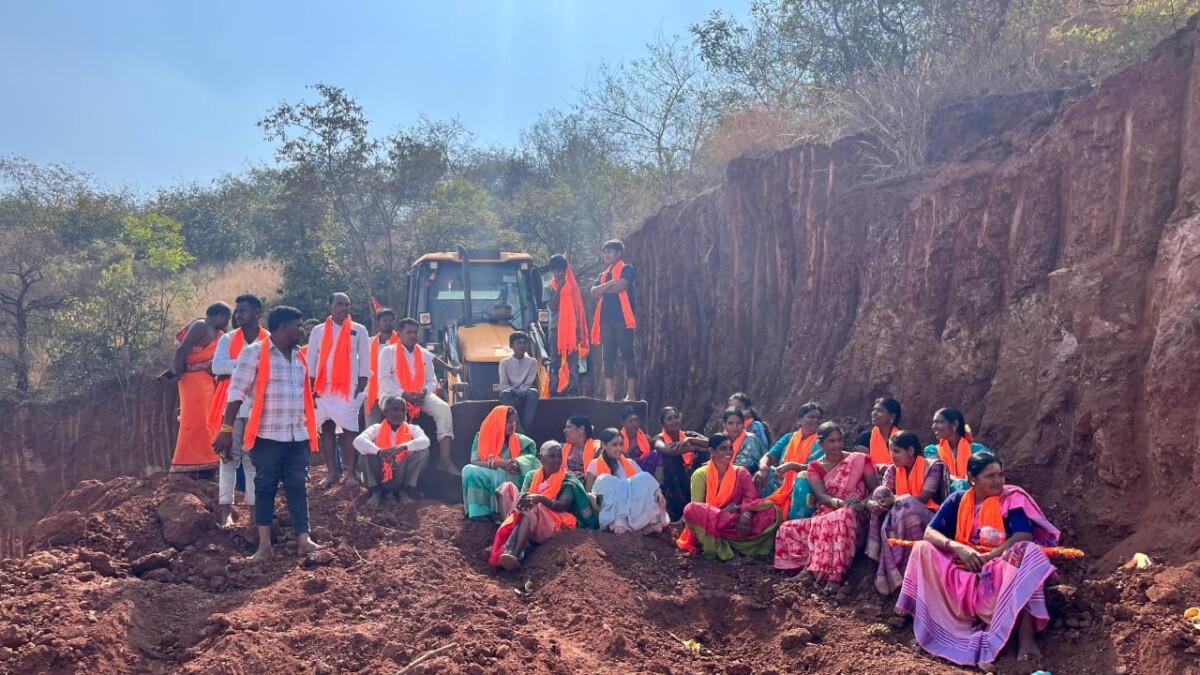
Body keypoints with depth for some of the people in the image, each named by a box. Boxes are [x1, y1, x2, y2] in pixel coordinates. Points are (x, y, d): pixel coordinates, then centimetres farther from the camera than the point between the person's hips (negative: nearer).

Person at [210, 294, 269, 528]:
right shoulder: (228, 339, 7)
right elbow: (217, 366, -9)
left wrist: (232, 369, -14)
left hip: (257, 408, -1)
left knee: (253, 458, 4)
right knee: (229, 457, 2)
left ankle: (254, 507, 11)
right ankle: (226, 509, 6)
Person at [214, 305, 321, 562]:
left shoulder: (298, 357, 15)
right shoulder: (254, 353, -4)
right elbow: (236, 392, -8)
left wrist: (310, 430, 17)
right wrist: (227, 429, -13)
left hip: (298, 436, 5)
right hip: (268, 435, -5)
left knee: (298, 486, 3)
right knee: (265, 487, 3)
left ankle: (304, 539, 4)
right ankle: (264, 545, 7)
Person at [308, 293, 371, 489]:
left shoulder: (359, 330, 3)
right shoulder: (318, 330, 8)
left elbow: (364, 359, 2)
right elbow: (312, 359, 8)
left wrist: (361, 386, -5)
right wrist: (311, 387, 2)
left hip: (349, 388, -2)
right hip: (323, 388, 2)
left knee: (350, 429, -5)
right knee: (326, 429, 4)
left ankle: (351, 472, -2)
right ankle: (332, 472, 9)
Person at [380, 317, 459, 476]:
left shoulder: (425, 354, 15)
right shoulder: (388, 352, 2)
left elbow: (432, 380, 12)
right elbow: (384, 380, -7)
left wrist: (424, 391, -11)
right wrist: (404, 394, -19)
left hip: (421, 396, 3)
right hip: (395, 395, -3)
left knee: (443, 408, -24)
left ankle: (444, 460, -29)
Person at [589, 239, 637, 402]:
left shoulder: (626, 269, 5)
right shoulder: (603, 275, 23)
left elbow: (621, 286, -13)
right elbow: (594, 292, 7)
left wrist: (603, 289, 2)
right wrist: (610, 283, -7)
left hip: (622, 318, -6)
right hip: (606, 319, 6)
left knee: (627, 354, -6)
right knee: (609, 356, 2)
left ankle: (631, 394, -7)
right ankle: (609, 394, 1)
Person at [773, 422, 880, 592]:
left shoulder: (860, 460, 4)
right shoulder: (815, 467, 9)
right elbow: (821, 495, -8)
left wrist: (863, 504, -20)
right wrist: (840, 502, -30)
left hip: (854, 517, -3)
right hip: (823, 516, 3)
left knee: (845, 515, -41)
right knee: (787, 529, -21)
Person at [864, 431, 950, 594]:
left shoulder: (932, 466, -7)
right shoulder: (893, 469, 9)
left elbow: (923, 498, -18)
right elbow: (882, 494, -5)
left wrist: (895, 500, -30)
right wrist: (871, 503, -29)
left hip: (926, 516, -5)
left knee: (906, 504, -36)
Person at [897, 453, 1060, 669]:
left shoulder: (1012, 498, -3)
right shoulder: (957, 500, 4)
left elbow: (1024, 536, -17)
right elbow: (930, 532, -3)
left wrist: (988, 556, -28)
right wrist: (958, 547, -23)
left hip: (1000, 570, -2)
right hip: (964, 572, 3)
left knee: (1024, 552, -32)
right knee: (923, 549, -17)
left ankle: (1026, 631, -35)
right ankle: (927, 622, -18)